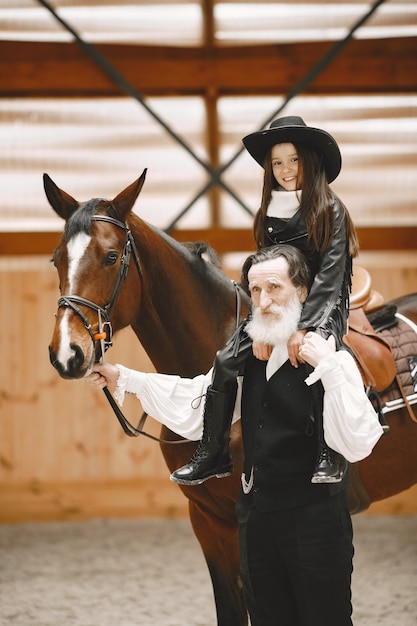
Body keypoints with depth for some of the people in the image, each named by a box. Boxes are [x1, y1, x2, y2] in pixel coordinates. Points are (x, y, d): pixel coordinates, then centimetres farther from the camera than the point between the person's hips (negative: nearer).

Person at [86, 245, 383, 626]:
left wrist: (329, 369, -32)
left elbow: (357, 444, -24)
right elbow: (193, 401, 17)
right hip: (257, 516, 7)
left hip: (314, 520, -7)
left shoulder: (333, 358, -15)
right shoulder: (247, 357, 7)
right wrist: (122, 379, 12)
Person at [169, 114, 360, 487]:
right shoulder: (269, 215, 6)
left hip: (324, 308, -6)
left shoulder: (331, 211, -10)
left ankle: (329, 455, -28)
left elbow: (330, 274, -17)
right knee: (225, 362, -7)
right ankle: (213, 456, 3)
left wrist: (304, 328, -26)